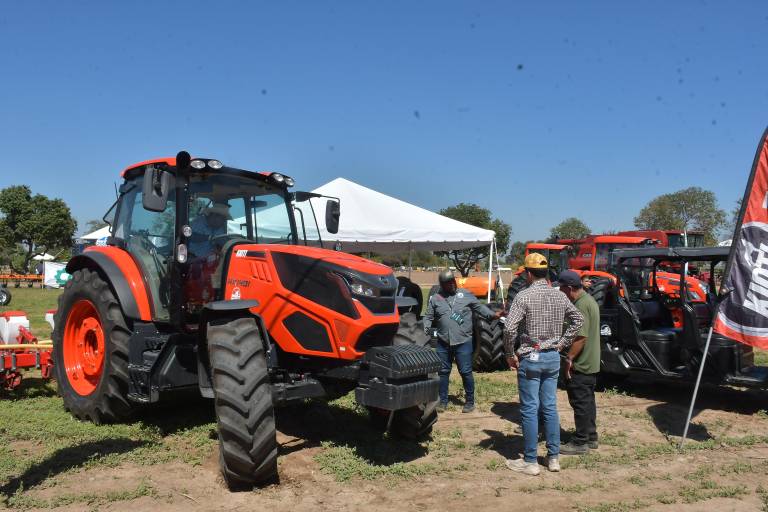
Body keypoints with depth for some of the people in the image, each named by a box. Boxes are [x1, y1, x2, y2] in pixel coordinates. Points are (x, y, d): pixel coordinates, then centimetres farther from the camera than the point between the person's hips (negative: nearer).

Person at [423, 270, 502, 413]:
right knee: (443, 372, 10)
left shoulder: (466, 295, 2)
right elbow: (428, 318, 8)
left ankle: (470, 401, 15)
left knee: (466, 372, 1)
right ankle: (443, 401, 23)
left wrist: (493, 315, -7)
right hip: (443, 343, 2)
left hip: (463, 342, -2)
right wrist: (425, 331, -8)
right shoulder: (435, 299, 5)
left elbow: (480, 308, 6)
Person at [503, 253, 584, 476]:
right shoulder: (559, 295, 5)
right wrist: (562, 343, 15)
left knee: (529, 410, 1)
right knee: (550, 407, 13)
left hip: (530, 358, -6)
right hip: (553, 357, 6)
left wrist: (510, 354, -8)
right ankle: (554, 457, 20)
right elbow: (578, 319, 16)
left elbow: (509, 328, -21)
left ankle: (530, 462, 7)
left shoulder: (524, 296, -15)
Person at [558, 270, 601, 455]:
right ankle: (591, 438, 27)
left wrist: (569, 358, -21)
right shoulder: (589, 300, 12)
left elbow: (581, 336, -27)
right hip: (591, 362, 10)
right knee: (587, 401, 18)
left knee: (580, 403, -1)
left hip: (581, 364, -10)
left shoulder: (581, 305, -21)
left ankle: (580, 443, 7)